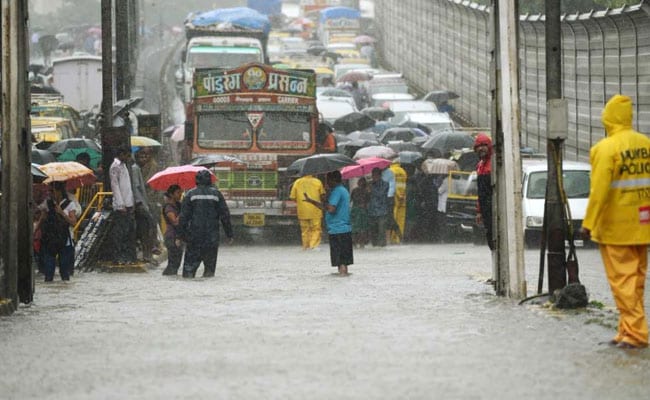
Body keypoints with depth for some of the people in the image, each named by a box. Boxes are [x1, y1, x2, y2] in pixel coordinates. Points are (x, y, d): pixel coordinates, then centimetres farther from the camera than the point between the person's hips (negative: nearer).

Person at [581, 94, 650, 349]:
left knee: (622, 278, -3)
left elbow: (599, 190, -18)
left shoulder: (605, 149, -14)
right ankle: (629, 329, 20)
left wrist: (589, 223, -12)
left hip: (615, 227, -6)